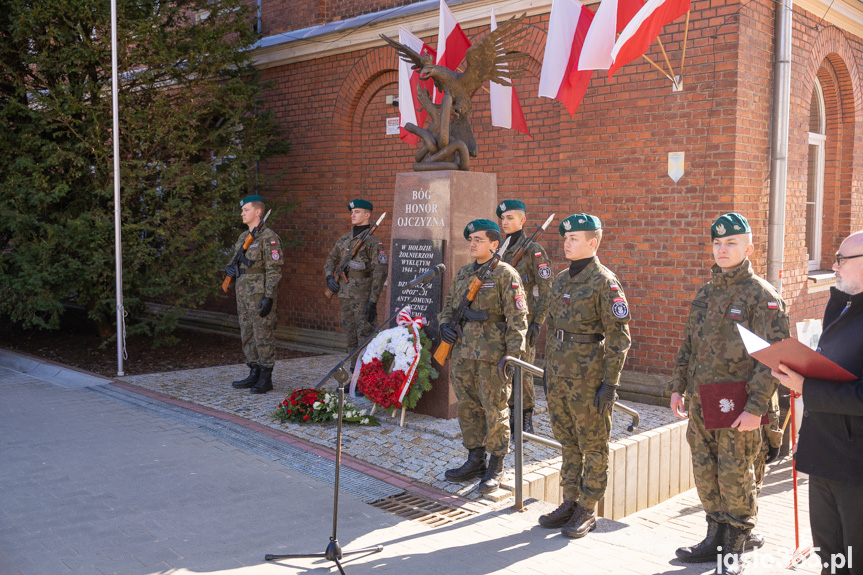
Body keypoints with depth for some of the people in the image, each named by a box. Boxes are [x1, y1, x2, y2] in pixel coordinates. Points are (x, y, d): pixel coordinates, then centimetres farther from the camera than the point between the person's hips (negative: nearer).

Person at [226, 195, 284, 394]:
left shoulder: (268, 237, -11)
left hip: (260, 294, -9)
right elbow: (236, 261, 25)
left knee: (263, 336, -4)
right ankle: (254, 374, 21)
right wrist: (230, 268, 1)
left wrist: (269, 297, -21)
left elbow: (274, 270, -16)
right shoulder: (243, 237, 16)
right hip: (243, 293, 9)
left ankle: (266, 379, 3)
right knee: (247, 335, 12)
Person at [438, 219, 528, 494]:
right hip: (462, 352, 7)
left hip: (492, 355, -7)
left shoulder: (505, 275, -7)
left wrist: (514, 354, -16)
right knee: (467, 408, 13)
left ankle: (496, 468, 13)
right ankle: (475, 461, 26)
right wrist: (445, 324, 4)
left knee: (494, 410, 1)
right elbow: (448, 305, 25)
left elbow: (517, 317, -10)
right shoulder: (463, 273, 14)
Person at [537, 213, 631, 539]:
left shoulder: (604, 282, -11)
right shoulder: (561, 280, 12)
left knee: (593, 446, 5)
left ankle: (587, 512, 15)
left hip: (589, 376, -7)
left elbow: (619, 336, -13)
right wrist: (548, 370, 18)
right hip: (560, 374, 7)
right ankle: (570, 503, 27)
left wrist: (611, 383, -15)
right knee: (568, 443, 15)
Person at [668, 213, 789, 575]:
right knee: (705, 474, 14)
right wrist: (677, 387, 13)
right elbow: (687, 345, 19)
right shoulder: (705, 294, 13)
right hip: (700, 404, 7)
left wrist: (756, 407, -19)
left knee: (735, 477, 3)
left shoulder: (763, 296, -9)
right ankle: (716, 537, 31)